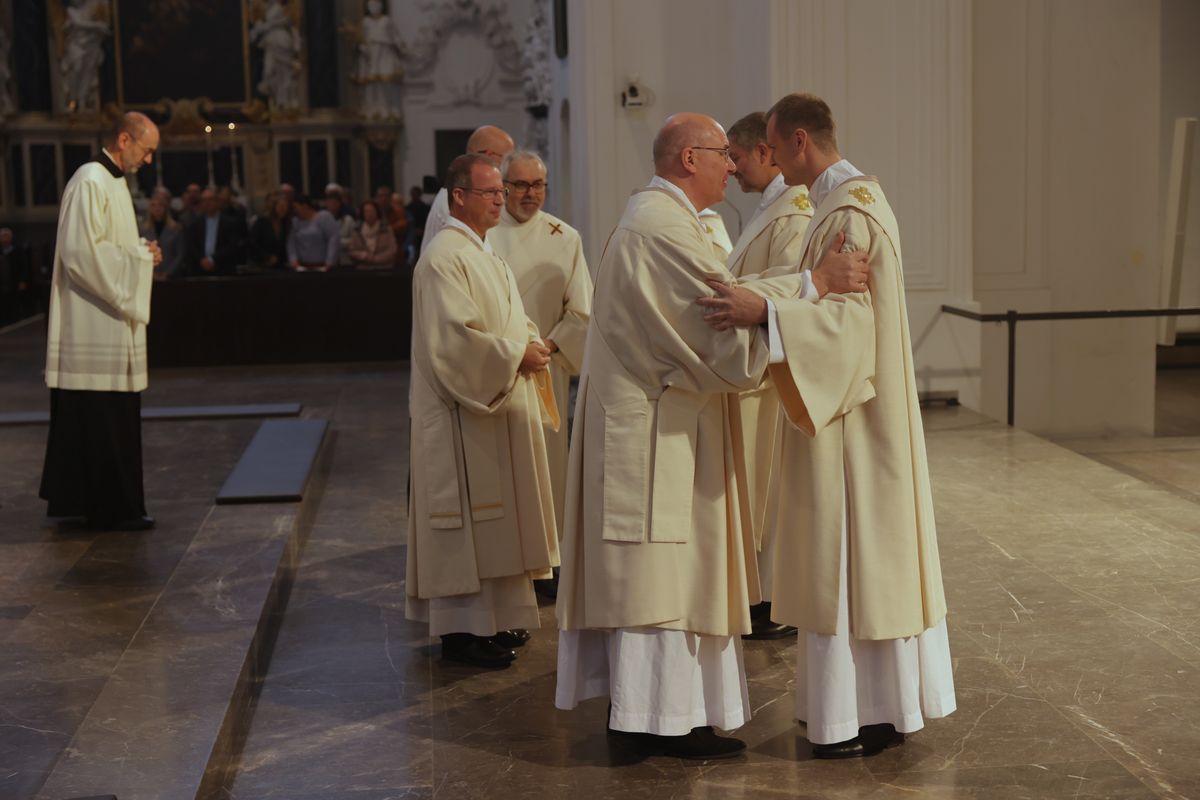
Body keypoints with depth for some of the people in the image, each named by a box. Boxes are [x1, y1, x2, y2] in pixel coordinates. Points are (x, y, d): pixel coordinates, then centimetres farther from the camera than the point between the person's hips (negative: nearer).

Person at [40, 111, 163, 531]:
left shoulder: (112, 182, 16)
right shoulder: (90, 182, -15)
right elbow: (80, 252, -22)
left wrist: (141, 251, 6)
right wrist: (139, 256, -15)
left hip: (108, 322, 10)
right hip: (95, 325, -10)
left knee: (87, 417, 13)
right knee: (106, 417, -5)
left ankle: (71, 498, 20)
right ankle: (111, 507, 0)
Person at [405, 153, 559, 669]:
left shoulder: (485, 253, 16)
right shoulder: (444, 258, -16)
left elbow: (510, 320, 22)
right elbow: (455, 335, -23)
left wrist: (532, 345, 2)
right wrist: (514, 355, -18)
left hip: (500, 404, 10)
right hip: (464, 411, -10)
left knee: (495, 512, 15)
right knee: (466, 514, -4)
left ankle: (494, 617, 24)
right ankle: (462, 629, 3)